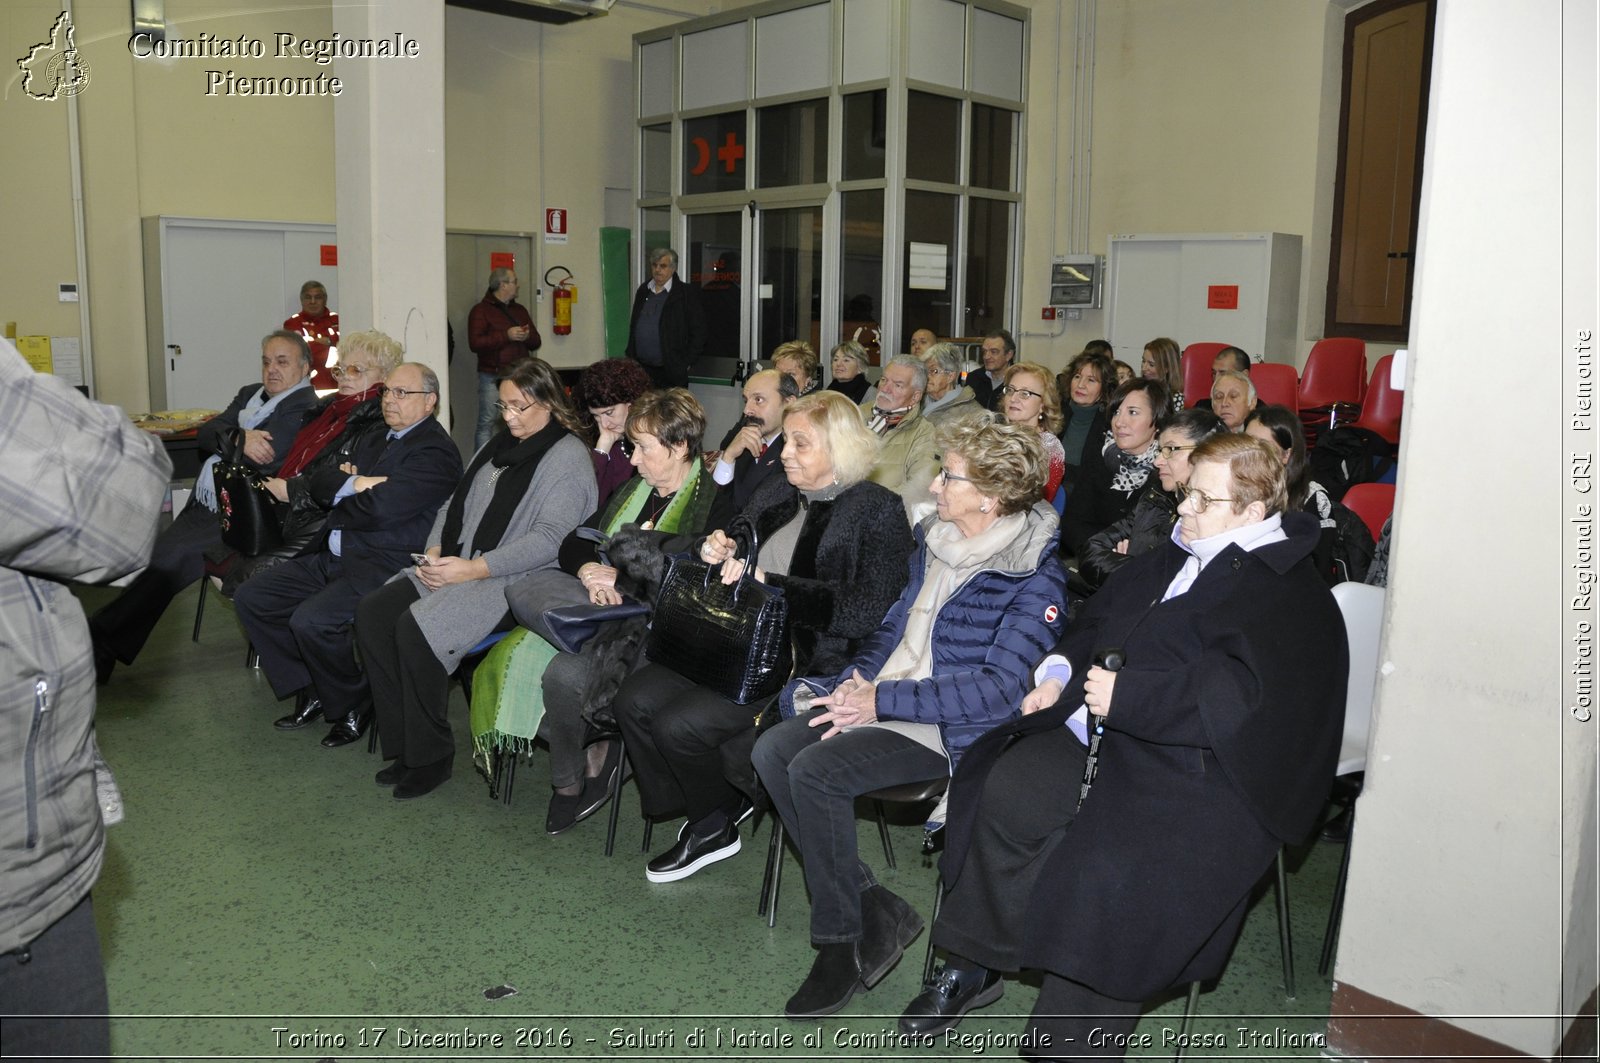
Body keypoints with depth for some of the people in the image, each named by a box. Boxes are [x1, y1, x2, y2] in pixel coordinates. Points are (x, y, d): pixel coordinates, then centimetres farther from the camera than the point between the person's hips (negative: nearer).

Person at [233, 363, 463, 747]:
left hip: (383, 566, -10)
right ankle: (310, 691, 13)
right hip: (332, 557, 10)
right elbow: (319, 484, 12)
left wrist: (339, 502, 0)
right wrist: (353, 484, -10)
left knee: (311, 621, -28)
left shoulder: (436, 452, -11)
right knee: (250, 598, 3)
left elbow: (379, 509, -21)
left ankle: (353, 707, -2)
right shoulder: (373, 441, 21)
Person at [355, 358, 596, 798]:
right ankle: (402, 744, -4)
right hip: (454, 566, 9)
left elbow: (549, 539, -18)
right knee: (372, 612, -12)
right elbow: (455, 503, 21)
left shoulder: (569, 459, -8)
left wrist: (475, 568, -22)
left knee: (417, 628, -28)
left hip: (516, 582, -8)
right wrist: (435, 551, 1)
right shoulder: (499, 444, 19)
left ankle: (432, 756, -10)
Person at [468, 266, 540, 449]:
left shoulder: (519, 310, 20)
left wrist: (527, 336, -5)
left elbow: (536, 343, 19)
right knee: (487, 423, -7)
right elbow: (475, 343, -13)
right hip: (492, 377, -6)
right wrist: (506, 336, -17)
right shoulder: (481, 310, 0)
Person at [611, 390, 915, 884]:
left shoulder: (878, 512, -8)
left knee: (680, 724, -21)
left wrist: (767, 583, -19)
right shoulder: (774, 495, 14)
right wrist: (716, 550, -2)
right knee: (636, 700, -10)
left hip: (812, 664, -8)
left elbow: (866, 612, -20)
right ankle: (706, 818, 9)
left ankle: (716, 824, 11)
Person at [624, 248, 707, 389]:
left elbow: (698, 333, -5)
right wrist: (630, 358, 12)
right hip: (640, 370, 4)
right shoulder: (643, 291, 13)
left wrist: (685, 364, -9)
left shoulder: (687, 293, -4)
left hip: (671, 373, -4)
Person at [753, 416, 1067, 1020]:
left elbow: (1000, 686, -21)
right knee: (772, 751, -11)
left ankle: (841, 943, -7)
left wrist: (885, 700, -22)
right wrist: (860, 681, -1)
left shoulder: (1033, 578, -15)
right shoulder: (936, 540, 10)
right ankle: (874, 909, -4)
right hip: (881, 695, 8)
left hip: (951, 728, -8)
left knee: (815, 770, -26)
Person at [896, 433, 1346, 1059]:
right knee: (1011, 788, -15)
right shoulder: (1176, 558, 17)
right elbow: (1100, 619, 28)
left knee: (1107, 868, -30)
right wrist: (1063, 673, 9)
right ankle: (973, 966, -1)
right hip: (1111, 734, 8)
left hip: (1201, 776, -8)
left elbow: (1240, 697, -23)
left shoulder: (1288, 598, -9)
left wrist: (1123, 696, -23)